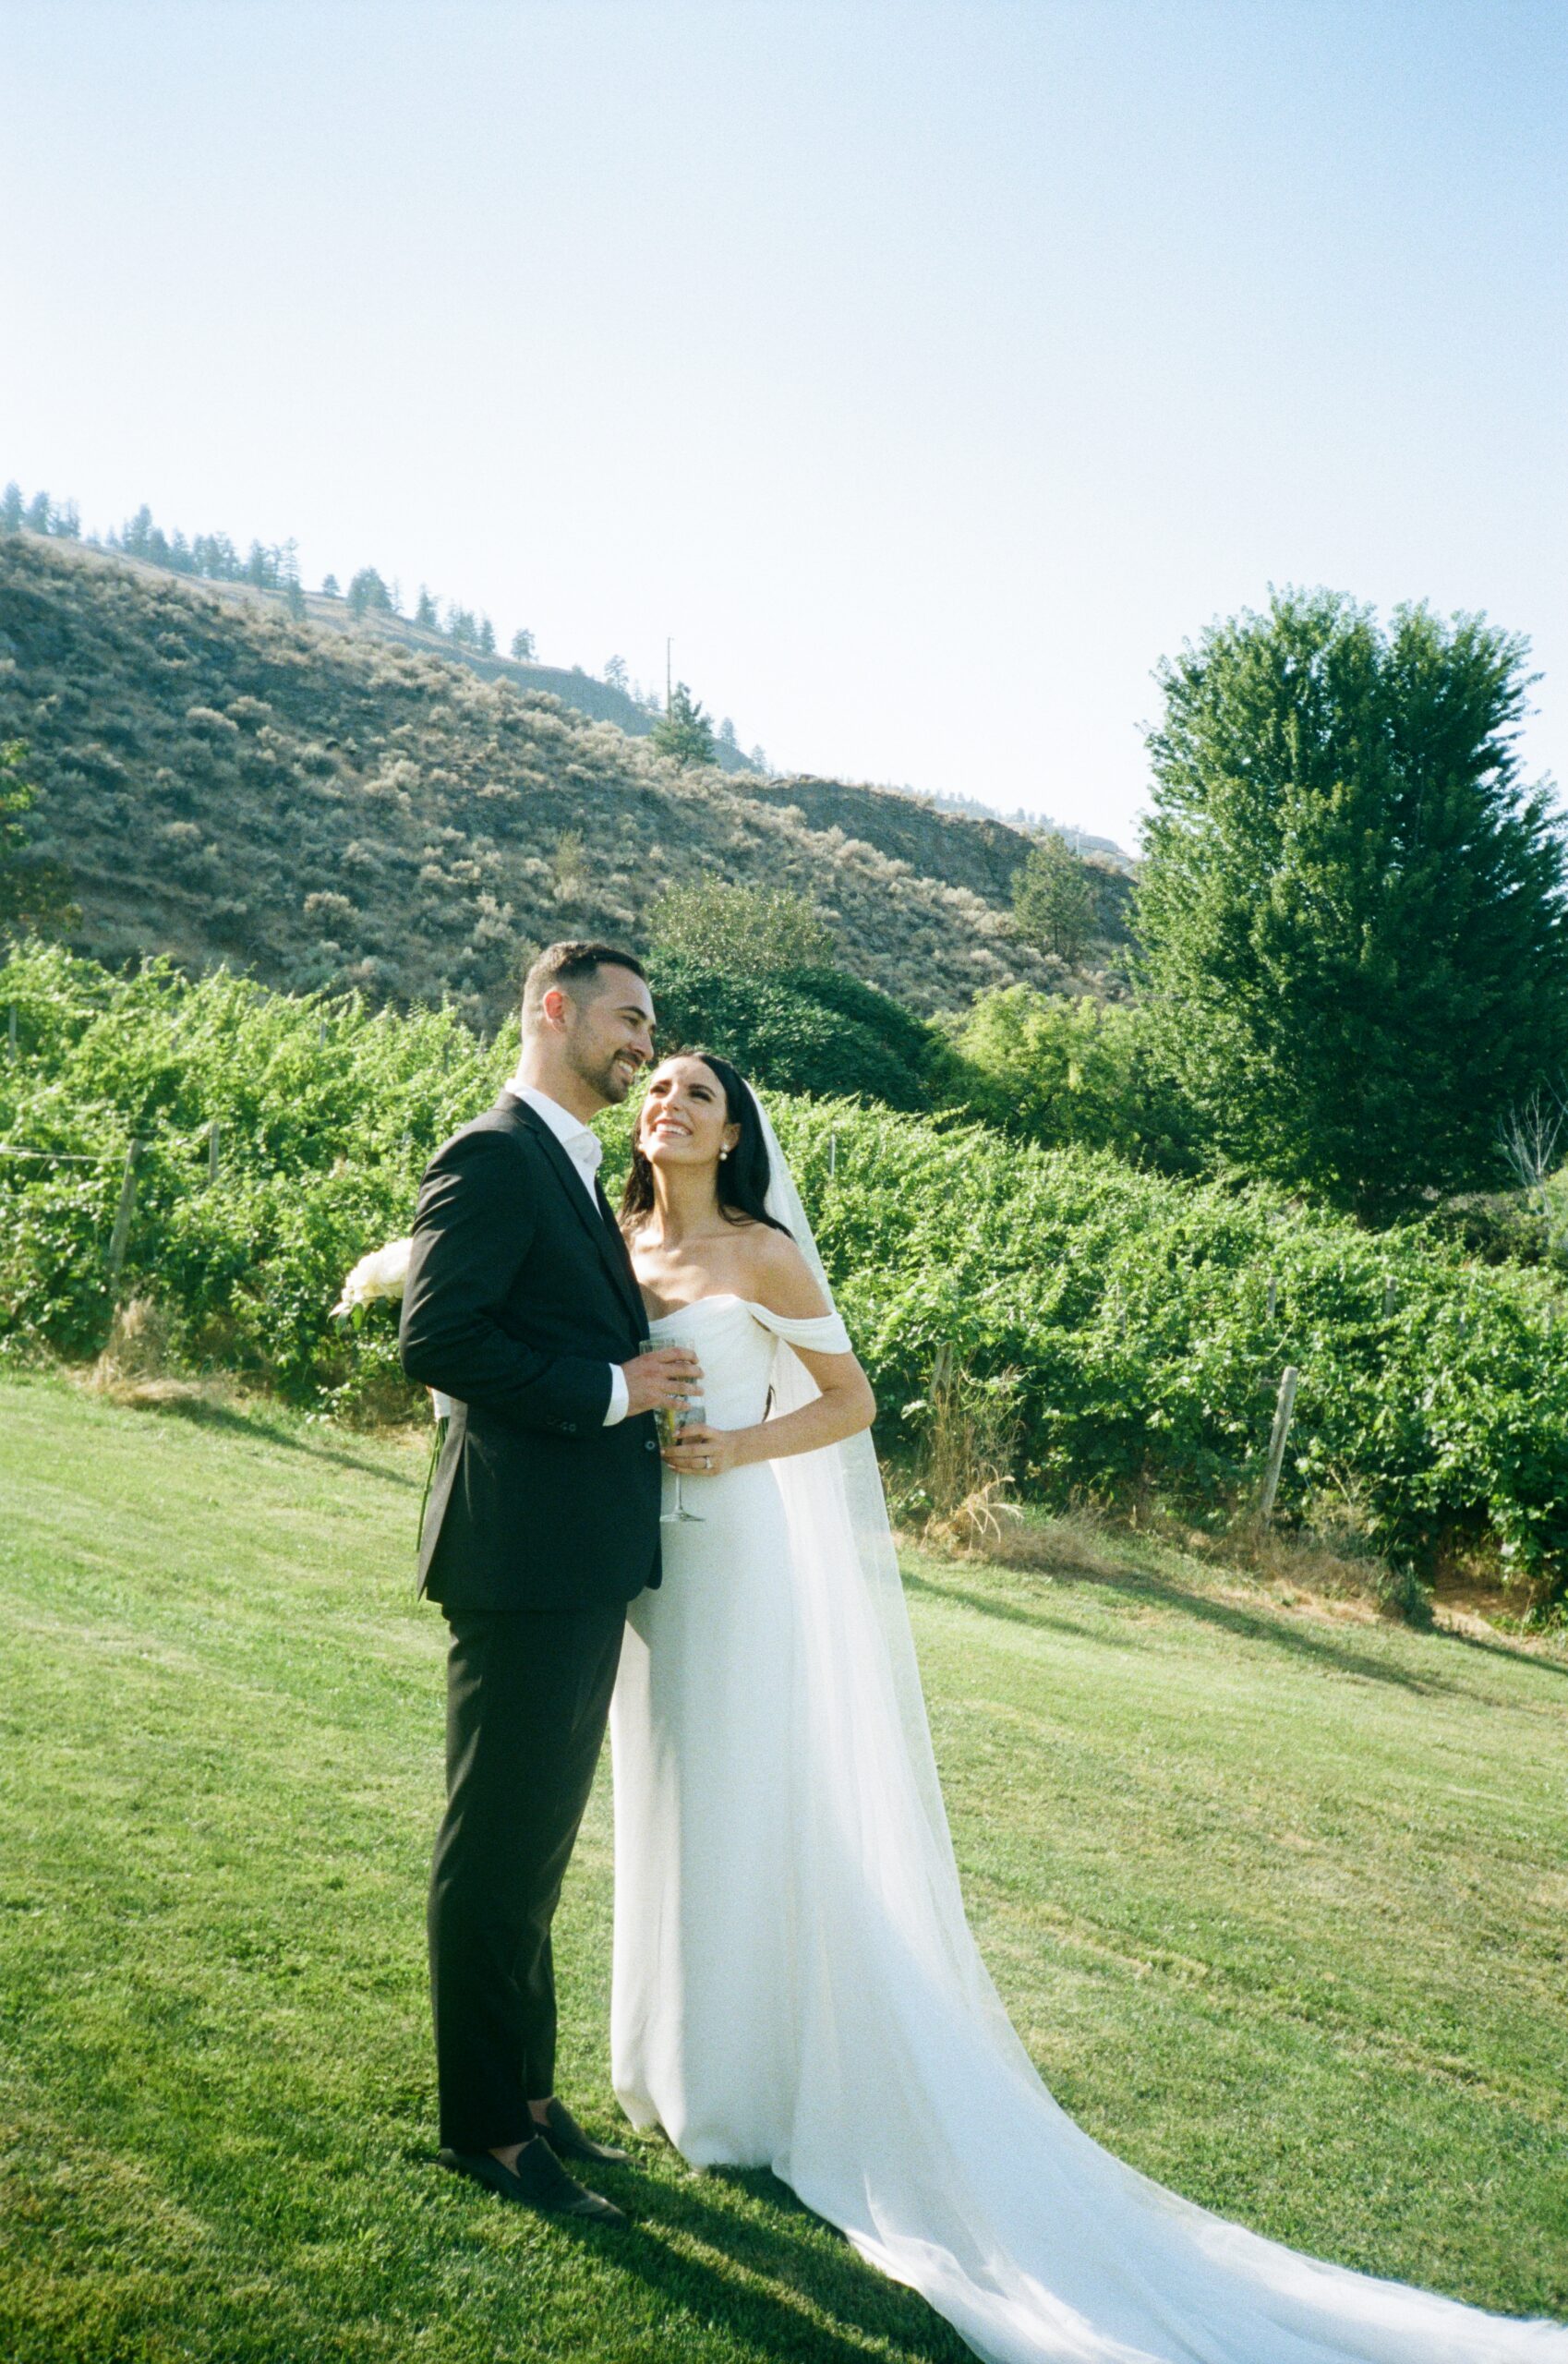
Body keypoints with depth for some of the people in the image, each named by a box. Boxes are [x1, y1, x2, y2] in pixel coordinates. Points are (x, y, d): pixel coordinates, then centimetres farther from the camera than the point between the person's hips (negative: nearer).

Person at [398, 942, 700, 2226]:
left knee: (536, 1846, 18)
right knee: (498, 1851, 3)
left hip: (587, 1565, 10)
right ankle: (486, 2123, 17)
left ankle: (528, 2088, 32)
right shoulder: (493, 1156, -12)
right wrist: (612, 1389, -18)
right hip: (526, 1557, -10)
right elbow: (436, 1340, -21)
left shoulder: (576, 1171, 18)